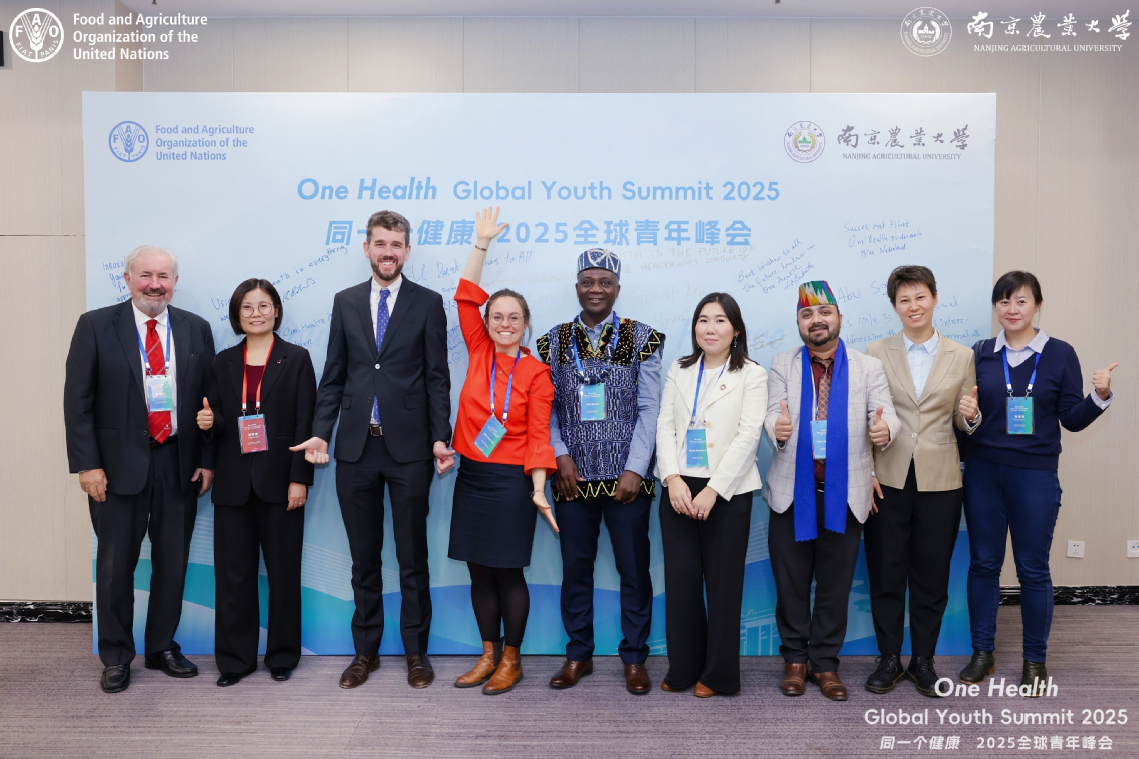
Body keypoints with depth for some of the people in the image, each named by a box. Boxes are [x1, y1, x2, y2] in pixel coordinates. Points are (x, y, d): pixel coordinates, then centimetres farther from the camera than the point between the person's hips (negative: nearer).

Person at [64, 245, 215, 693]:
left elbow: (208, 398, 6)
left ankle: (162, 648, 28)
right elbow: (78, 400, -3)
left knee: (173, 561, 11)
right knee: (115, 564, 7)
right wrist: (87, 464, -10)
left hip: (179, 463, 3)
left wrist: (207, 460, 1)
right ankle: (116, 658, 24)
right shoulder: (96, 326, -1)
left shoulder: (196, 329, 6)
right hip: (119, 464, -2)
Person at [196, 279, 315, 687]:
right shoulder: (224, 362, 11)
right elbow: (216, 420, 13)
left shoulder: (296, 359, 1)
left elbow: (305, 423, -5)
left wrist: (300, 479, -11)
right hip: (234, 482, 3)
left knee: (283, 571, 5)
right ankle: (235, 658, 20)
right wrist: (209, 422, -12)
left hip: (279, 481, -3)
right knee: (233, 573, 6)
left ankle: (282, 655, 20)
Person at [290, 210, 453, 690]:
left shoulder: (428, 303, 2)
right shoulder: (345, 302, 10)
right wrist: (321, 433, -2)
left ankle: (416, 651, 22)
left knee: (412, 558, 8)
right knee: (364, 558, 12)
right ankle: (366, 651, 26)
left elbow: (437, 378, -1)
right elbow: (333, 377, 9)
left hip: (409, 449, -2)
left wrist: (440, 438, -10)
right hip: (356, 449, 3)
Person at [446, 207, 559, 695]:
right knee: (479, 571, 11)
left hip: (511, 481, -5)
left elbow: (538, 435, -9)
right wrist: (482, 244, -2)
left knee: (508, 572, 2)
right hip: (471, 476, 5)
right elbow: (466, 297, 2)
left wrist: (538, 489, -17)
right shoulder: (479, 353, 5)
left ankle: (511, 660, 19)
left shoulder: (535, 372, -6)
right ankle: (488, 656, 25)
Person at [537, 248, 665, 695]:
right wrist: (560, 456, -6)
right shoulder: (554, 342, 8)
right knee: (575, 567, 10)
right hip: (574, 477, 2)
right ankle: (578, 655, 25)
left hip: (626, 477, -1)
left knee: (634, 568, 5)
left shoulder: (641, 339, 2)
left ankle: (634, 658, 20)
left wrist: (635, 469, -9)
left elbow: (649, 408, -2)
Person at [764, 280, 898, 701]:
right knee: (791, 582, 7)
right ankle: (795, 659, 24)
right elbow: (772, 413, -5)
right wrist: (777, 428, -28)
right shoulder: (782, 365, 6)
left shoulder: (868, 367, 6)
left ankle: (826, 663, 24)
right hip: (793, 490, 0)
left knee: (836, 583, 9)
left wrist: (885, 429, -28)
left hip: (845, 492, 0)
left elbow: (886, 412, -4)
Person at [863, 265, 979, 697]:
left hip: (939, 482, 1)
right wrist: (867, 473, -5)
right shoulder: (876, 353, 4)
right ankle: (889, 660, 21)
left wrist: (970, 416, -15)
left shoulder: (961, 357, 7)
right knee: (886, 573, 5)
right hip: (888, 480, 0)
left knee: (932, 576, 8)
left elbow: (963, 423, 9)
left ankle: (923, 660, 25)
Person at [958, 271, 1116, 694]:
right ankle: (982, 653, 22)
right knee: (983, 563, 9)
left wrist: (1099, 397, -18)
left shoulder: (1059, 354, -1)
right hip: (983, 472, 2)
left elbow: (1073, 419, 0)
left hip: (1035, 475, -2)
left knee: (1033, 569, 6)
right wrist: (966, 413, -13)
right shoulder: (981, 354, 4)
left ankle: (1035, 661, 22)